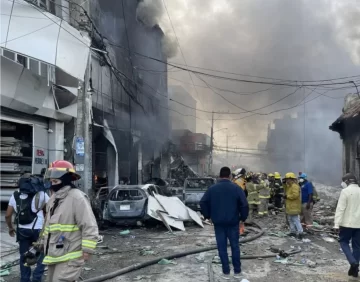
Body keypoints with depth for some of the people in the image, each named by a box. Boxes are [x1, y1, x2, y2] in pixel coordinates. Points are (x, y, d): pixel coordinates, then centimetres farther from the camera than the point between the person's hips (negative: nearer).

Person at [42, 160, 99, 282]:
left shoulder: (77, 197, -19)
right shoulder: (53, 198, 11)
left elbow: (90, 227, -21)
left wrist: (87, 250, -21)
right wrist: (44, 243, 26)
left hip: (69, 257, -10)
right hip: (53, 255, 10)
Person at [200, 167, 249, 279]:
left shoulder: (212, 189, -1)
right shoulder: (236, 188, -5)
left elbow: (203, 203, -3)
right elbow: (244, 205, -10)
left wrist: (208, 215, 9)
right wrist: (243, 217, 4)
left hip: (218, 223, 1)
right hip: (233, 222, -1)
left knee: (222, 247, 8)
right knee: (235, 246, 11)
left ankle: (226, 272, 11)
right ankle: (237, 271, 16)